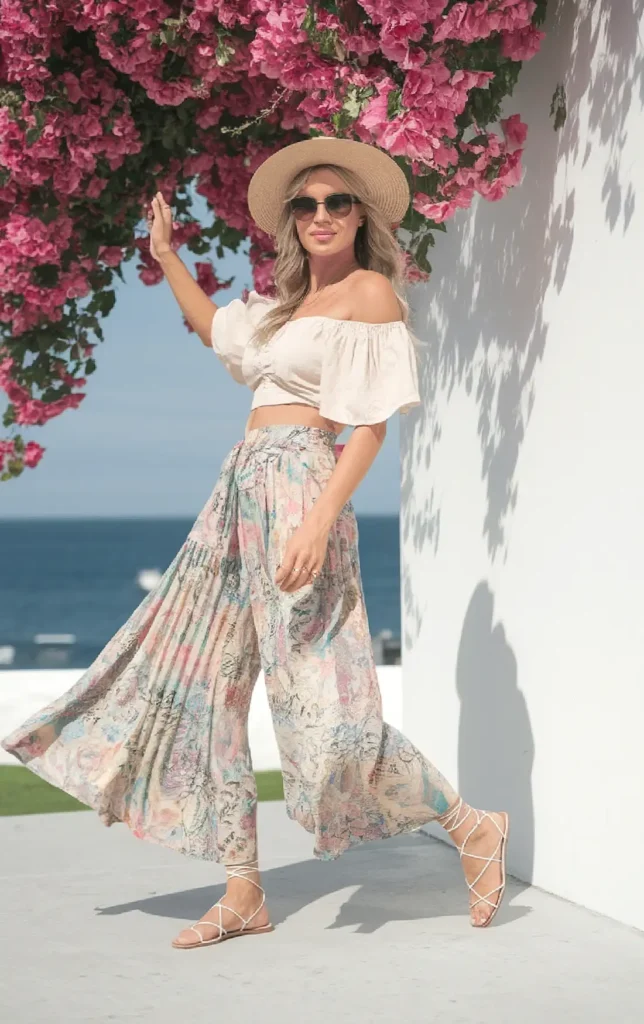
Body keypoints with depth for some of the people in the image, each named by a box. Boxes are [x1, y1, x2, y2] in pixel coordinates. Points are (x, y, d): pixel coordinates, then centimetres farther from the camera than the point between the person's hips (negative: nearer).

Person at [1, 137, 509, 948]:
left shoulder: (371, 291, -4)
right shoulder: (287, 302, 19)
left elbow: (372, 424, -12)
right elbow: (216, 331, 39)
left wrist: (319, 522, -22)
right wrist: (166, 257, 35)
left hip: (298, 486, -9)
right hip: (240, 491, 9)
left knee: (318, 701, -15)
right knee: (208, 685, 6)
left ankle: (473, 830, 1)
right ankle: (244, 896, 12)